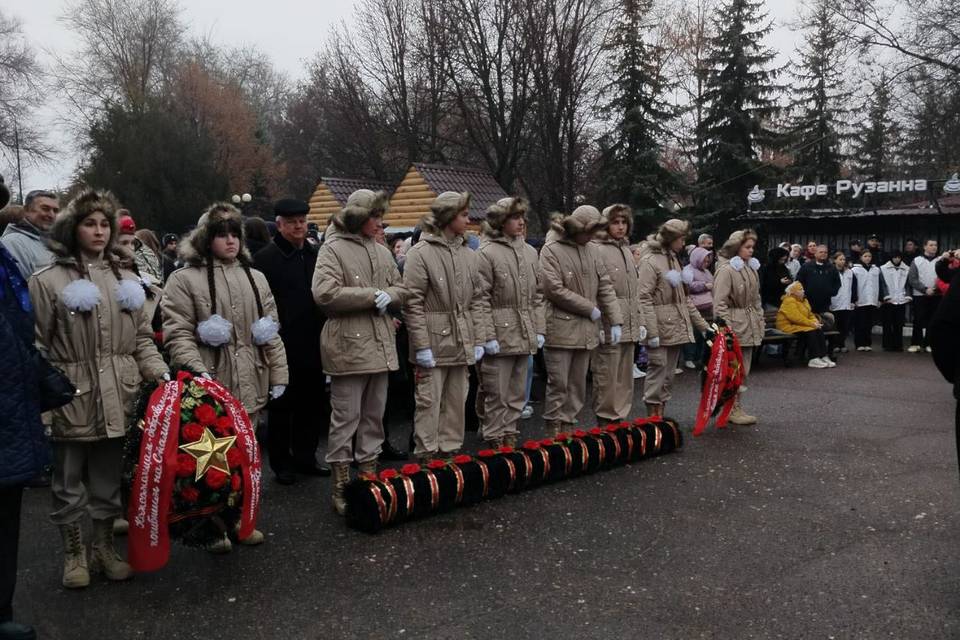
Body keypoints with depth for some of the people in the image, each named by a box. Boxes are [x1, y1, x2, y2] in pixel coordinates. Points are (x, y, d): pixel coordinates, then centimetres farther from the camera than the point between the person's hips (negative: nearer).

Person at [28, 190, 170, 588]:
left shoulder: (125, 278, 9)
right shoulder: (48, 281, -4)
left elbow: (142, 337, 12)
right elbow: (37, 347, -6)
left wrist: (159, 372, -2)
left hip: (117, 398, 4)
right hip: (71, 399, -3)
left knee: (110, 480, 15)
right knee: (70, 483, 11)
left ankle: (104, 548, 32)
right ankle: (74, 554, 28)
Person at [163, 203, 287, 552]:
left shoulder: (255, 277, 14)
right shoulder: (185, 279, -2)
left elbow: (271, 332, 15)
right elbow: (178, 333, -8)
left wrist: (278, 374, 11)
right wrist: (198, 370, -20)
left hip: (250, 383, 5)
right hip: (211, 383, -4)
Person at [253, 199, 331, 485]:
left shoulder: (316, 255, 11)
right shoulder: (265, 258, -6)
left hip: (312, 345, 6)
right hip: (283, 346, -5)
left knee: (313, 404, 13)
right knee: (282, 405, 7)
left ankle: (305, 456, 28)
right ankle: (281, 462, 20)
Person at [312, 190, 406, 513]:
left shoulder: (382, 251, 14)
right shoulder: (333, 249, -7)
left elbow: (400, 289, 19)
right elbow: (324, 293, -20)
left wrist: (389, 295, -5)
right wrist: (371, 295, -17)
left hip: (381, 345, 7)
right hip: (348, 345, -7)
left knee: (374, 415, 14)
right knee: (346, 417, -1)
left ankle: (369, 472, 26)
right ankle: (341, 485, 9)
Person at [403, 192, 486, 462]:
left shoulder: (468, 254, 10)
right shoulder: (420, 253, -9)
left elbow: (475, 300, 13)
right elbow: (412, 303, -11)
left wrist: (478, 340, 8)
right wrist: (422, 345, -14)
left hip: (461, 344, 6)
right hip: (434, 342, -6)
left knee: (457, 401, 13)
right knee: (429, 402, 0)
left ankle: (451, 448, 25)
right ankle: (427, 454, 10)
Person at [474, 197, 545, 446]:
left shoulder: (530, 252, 11)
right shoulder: (487, 253, -9)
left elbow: (538, 295, 15)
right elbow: (481, 299, -12)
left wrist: (539, 329, 9)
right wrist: (488, 336, -15)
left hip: (525, 336, 6)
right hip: (500, 336, -6)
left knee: (518, 393, 14)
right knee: (497, 393, 1)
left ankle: (510, 435, 26)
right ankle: (495, 438, 13)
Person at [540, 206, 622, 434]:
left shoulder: (592, 250, 9)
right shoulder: (551, 250, -9)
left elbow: (606, 287, 10)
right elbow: (555, 290, -16)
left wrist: (615, 321, 3)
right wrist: (591, 309, -10)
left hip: (586, 331, 6)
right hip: (560, 329, -6)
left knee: (578, 384, 11)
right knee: (558, 384, -1)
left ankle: (567, 427, 21)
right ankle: (554, 429, 10)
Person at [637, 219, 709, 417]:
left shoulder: (673, 259, 17)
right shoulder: (650, 261, -10)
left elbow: (683, 297, 20)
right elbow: (645, 299, -16)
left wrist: (702, 324, 17)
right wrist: (652, 332, -21)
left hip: (676, 328, 8)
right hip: (661, 328, -8)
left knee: (669, 374, 11)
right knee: (658, 369, -6)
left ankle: (661, 414, 18)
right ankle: (652, 416, 3)